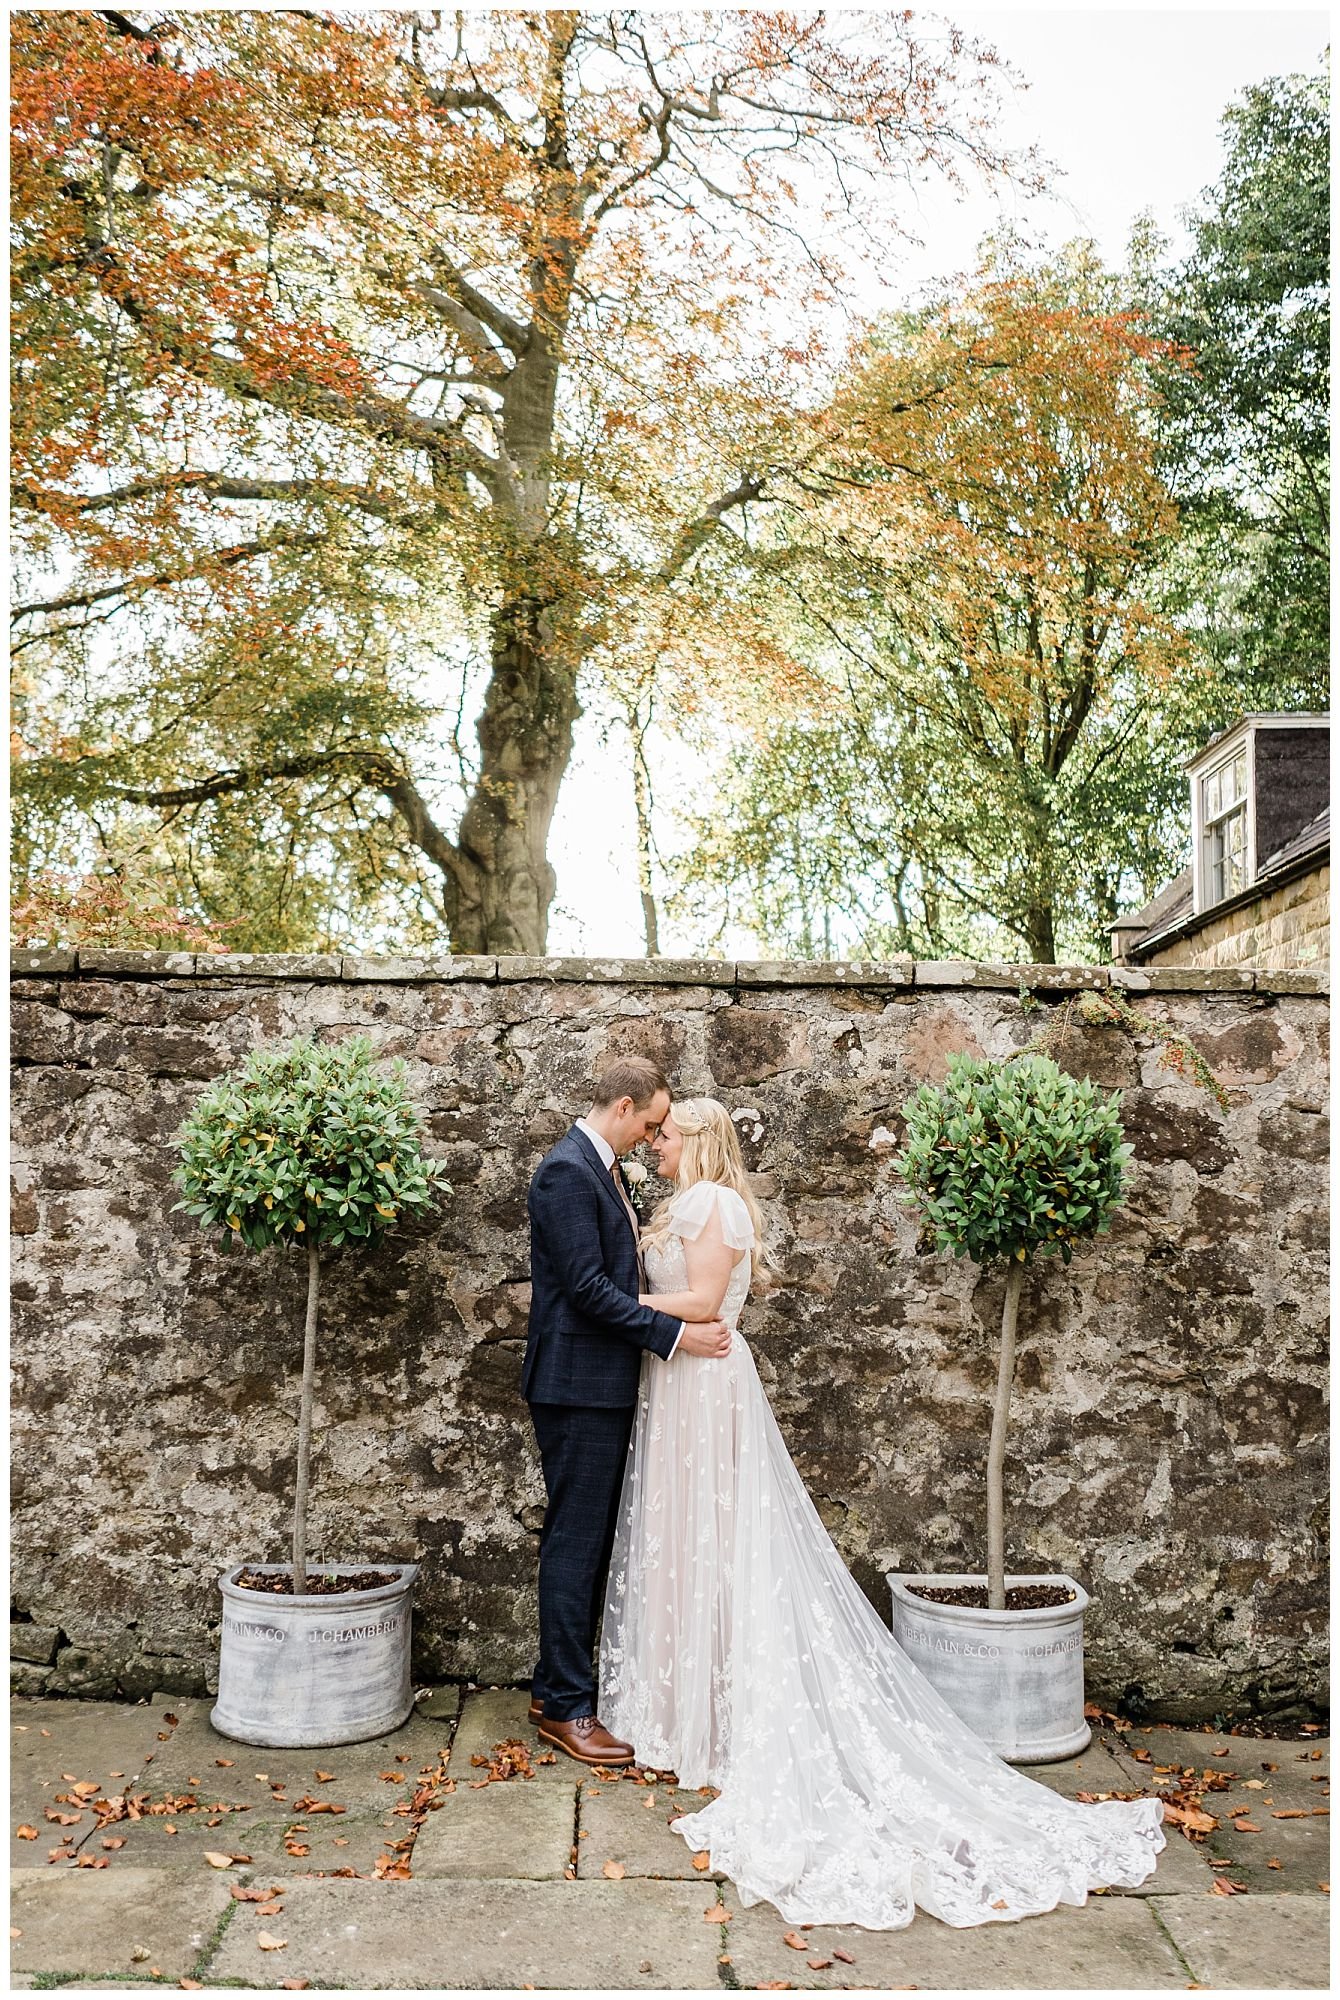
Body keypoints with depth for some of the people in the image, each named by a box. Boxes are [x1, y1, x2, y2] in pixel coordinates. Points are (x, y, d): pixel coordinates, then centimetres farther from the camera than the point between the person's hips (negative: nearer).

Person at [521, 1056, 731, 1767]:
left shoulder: (603, 1168, 15)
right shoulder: (567, 1170, -17)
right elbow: (587, 1287, -21)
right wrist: (674, 1334, -19)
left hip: (603, 1385, 10)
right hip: (577, 1384, -10)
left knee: (588, 1540, 15)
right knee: (575, 1542, -1)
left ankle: (557, 1683, 27)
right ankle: (565, 1707, 10)